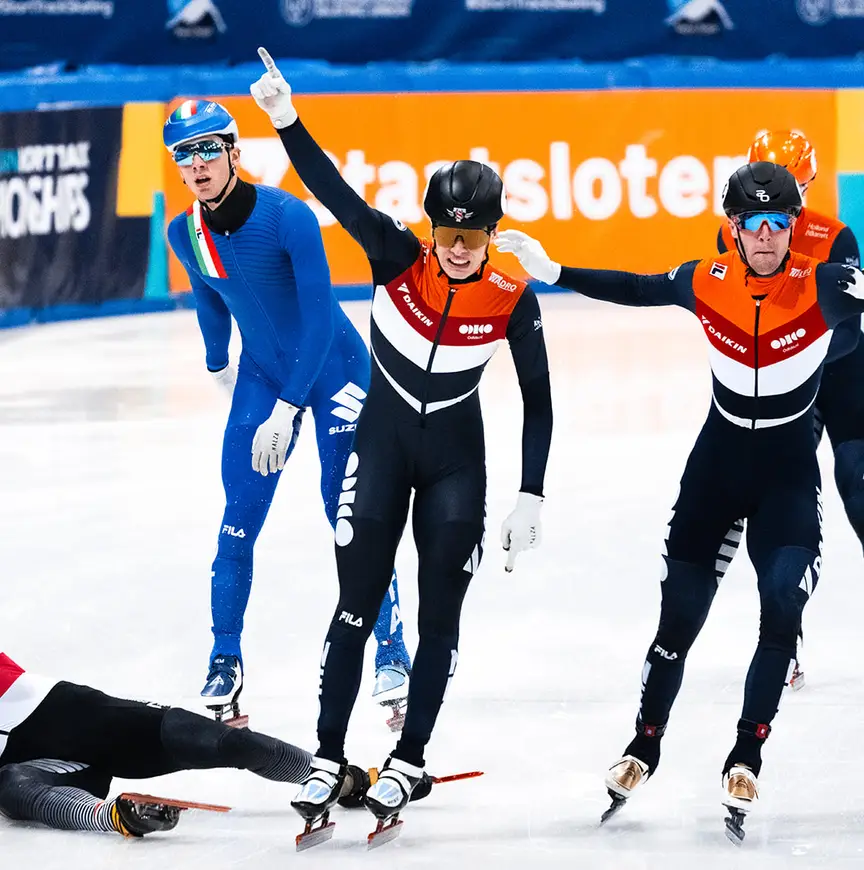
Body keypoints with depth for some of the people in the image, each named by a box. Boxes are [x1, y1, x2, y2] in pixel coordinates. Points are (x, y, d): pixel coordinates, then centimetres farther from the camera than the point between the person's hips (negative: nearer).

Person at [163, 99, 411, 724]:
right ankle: (225, 662, 8)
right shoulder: (185, 234, -9)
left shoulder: (287, 216, -26)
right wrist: (219, 364, 26)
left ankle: (393, 654, 5)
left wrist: (287, 411, -25)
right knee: (239, 522, -2)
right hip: (262, 375, 4)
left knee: (351, 514, -6)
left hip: (333, 368, -4)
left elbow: (320, 318, -24)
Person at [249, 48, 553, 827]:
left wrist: (531, 499, -9)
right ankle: (329, 757, 8)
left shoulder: (512, 300, -15)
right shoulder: (398, 258, -15)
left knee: (440, 615, 4)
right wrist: (286, 121, -42)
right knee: (357, 605, 1)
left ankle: (408, 760, 18)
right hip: (381, 444, 0)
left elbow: (538, 401, -7)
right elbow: (336, 193, -28)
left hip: (456, 461, 0)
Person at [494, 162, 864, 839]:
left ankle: (746, 758, -5)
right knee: (680, 613, 4)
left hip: (789, 469, -2)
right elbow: (635, 290, 5)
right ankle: (645, 745, 25)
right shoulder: (708, 283, -11)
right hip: (719, 459, 2)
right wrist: (552, 272, 4)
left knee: (783, 605, -19)